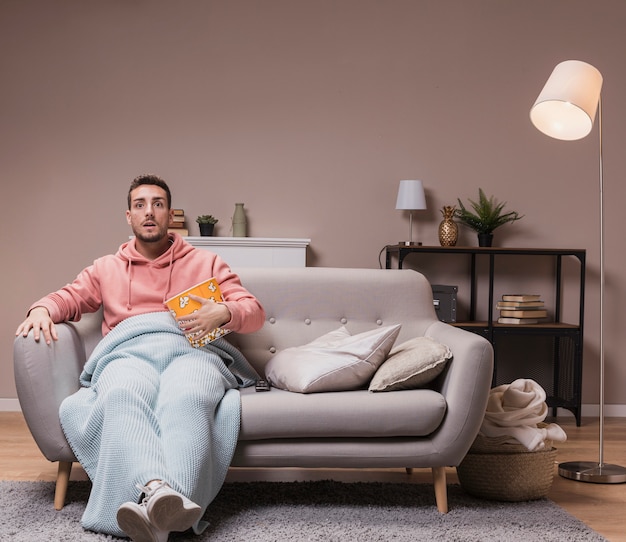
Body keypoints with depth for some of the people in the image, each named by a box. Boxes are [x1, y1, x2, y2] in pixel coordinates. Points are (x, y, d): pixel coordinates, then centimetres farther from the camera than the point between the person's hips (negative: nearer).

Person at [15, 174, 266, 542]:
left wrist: (224, 312, -6)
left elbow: (255, 312, 18)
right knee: (123, 395, -40)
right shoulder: (106, 268, 34)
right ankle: (156, 488, -63)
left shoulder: (206, 263, 28)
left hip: (192, 350, -1)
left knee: (185, 399, -40)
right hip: (128, 352, 1)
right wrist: (42, 309, -3)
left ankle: (161, 508, -62)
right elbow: (69, 298, 22)